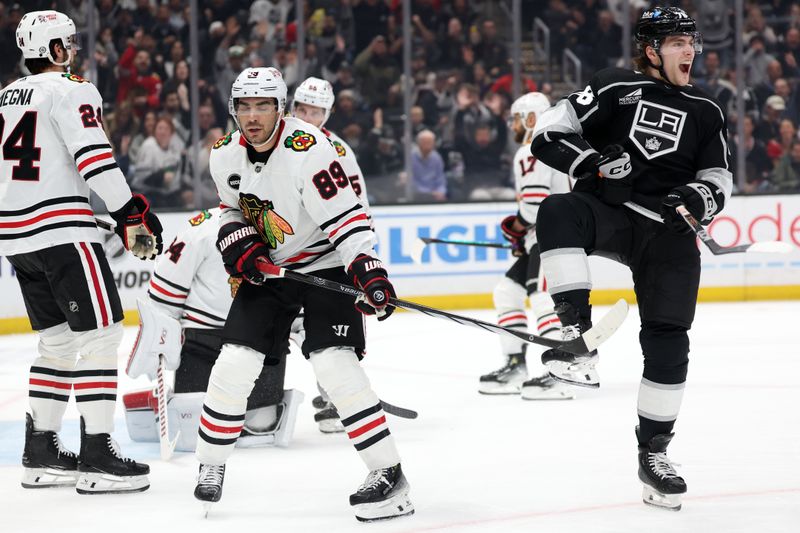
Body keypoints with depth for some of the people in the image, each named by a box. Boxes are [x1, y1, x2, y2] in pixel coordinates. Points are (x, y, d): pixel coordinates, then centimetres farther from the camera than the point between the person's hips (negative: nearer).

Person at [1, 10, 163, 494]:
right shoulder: (70, 90, -8)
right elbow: (94, 157, -20)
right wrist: (132, 214, -19)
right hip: (61, 230, -9)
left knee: (57, 339, 17)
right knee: (101, 334, -5)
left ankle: (41, 453, 17)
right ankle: (96, 457, -9)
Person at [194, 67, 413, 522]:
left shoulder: (307, 150, -25)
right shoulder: (226, 155, -4)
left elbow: (347, 216, -27)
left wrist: (368, 270, -38)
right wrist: (238, 242, -5)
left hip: (325, 263, -6)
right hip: (267, 267, 6)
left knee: (334, 364, -20)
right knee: (235, 362, -2)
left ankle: (388, 472, -14)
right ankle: (211, 465, 16)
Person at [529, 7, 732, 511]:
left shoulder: (707, 112, 11)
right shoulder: (615, 88, 0)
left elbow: (720, 180, 13)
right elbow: (549, 131, -4)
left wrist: (698, 199, -10)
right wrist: (591, 162, -20)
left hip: (668, 230, 3)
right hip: (608, 210, -2)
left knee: (668, 342, -4)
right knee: (559, 212, -36)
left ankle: (653, 452, 11)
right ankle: (578, 338, -41)